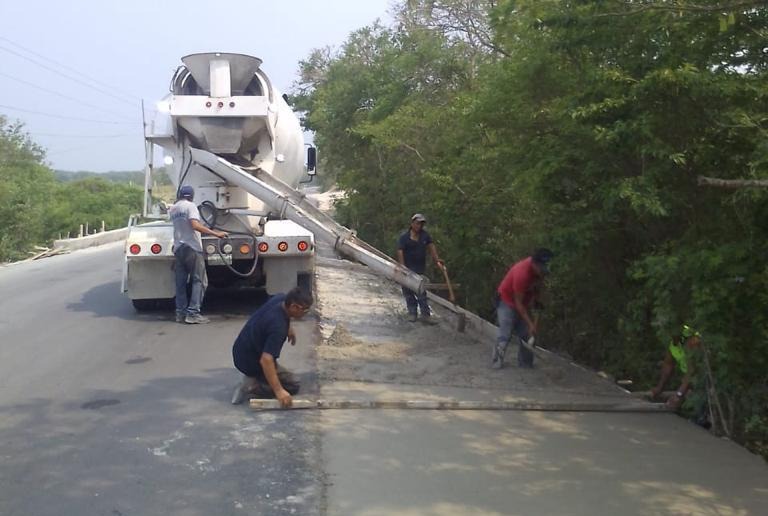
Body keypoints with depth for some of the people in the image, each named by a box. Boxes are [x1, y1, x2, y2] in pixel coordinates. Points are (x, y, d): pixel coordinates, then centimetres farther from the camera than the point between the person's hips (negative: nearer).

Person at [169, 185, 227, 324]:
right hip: (192, 248, -7)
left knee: (181, 282, 9)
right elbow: (195, 225, -21)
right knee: (199, 280, -4)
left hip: (178, 248, 7)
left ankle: (180, 313, 9)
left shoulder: (172, 209, 14)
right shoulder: (190, 206, -7)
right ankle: (193, 313, -12)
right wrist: (215, 233, -24)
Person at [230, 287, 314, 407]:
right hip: (250, 362, -8)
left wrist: (288, 327, 18)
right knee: (293, 386, 3)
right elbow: (265, 360, -40)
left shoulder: (280, 298, -9)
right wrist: (279, 391, -40)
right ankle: (251, 386, -8)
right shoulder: (278, 328, -33)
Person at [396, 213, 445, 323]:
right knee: (409, 293, 7)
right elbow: (400, 252, -13)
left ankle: (426, 314, 5)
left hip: (420, 269, 2)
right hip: (407, 268, -2)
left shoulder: (425, 235, 5)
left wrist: (436, 260, -12)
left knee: (421, 293, 3)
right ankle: (412, 312, 19)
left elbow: (431, 247, 2)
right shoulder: (404, 237, -8)